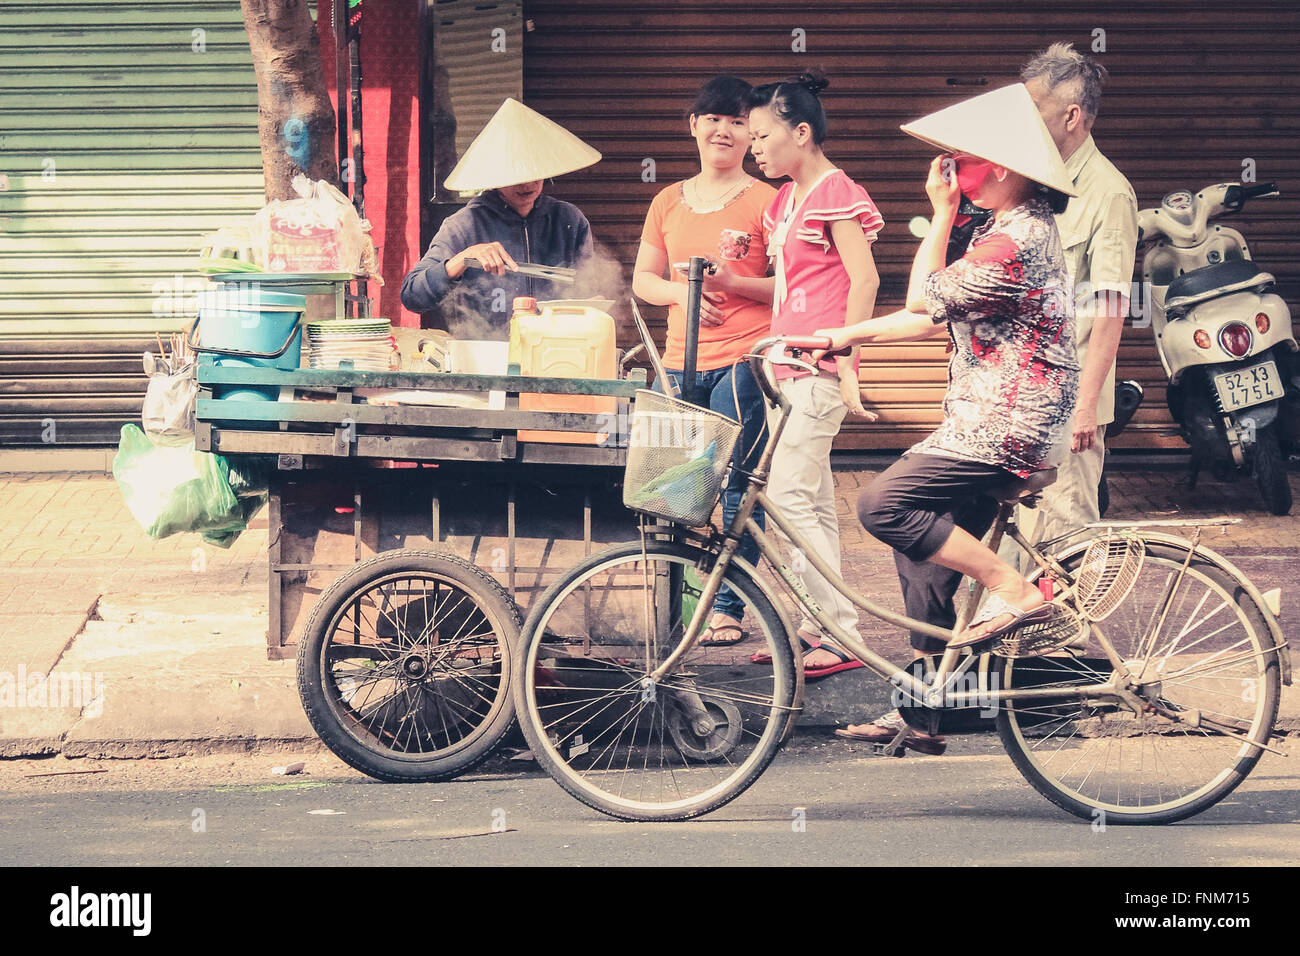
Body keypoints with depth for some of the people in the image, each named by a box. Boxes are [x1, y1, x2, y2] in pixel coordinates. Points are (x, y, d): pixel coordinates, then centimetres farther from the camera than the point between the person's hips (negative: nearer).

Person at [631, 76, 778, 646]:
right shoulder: (669, 202, 16)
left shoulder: (764, 200, 1)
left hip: (742, 361, -5)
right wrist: (683, 292, -4)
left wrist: (731, 282, -17)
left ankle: (728, 608, -1)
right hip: (681, 363, 5)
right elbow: (643, 279, 16)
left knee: (736, 486, -6)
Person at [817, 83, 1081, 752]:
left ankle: (1013, 593, -13)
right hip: (985, 422, 10)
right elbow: (937, 315, 18)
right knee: (922, 553, 11)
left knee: (884, 505, -19)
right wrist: (845, 337, 15)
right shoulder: (1015, 228, 15)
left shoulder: (1017, 242, -18)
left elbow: (924, 299, -12)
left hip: (1004, 431, -10)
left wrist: (941, 215, -5)